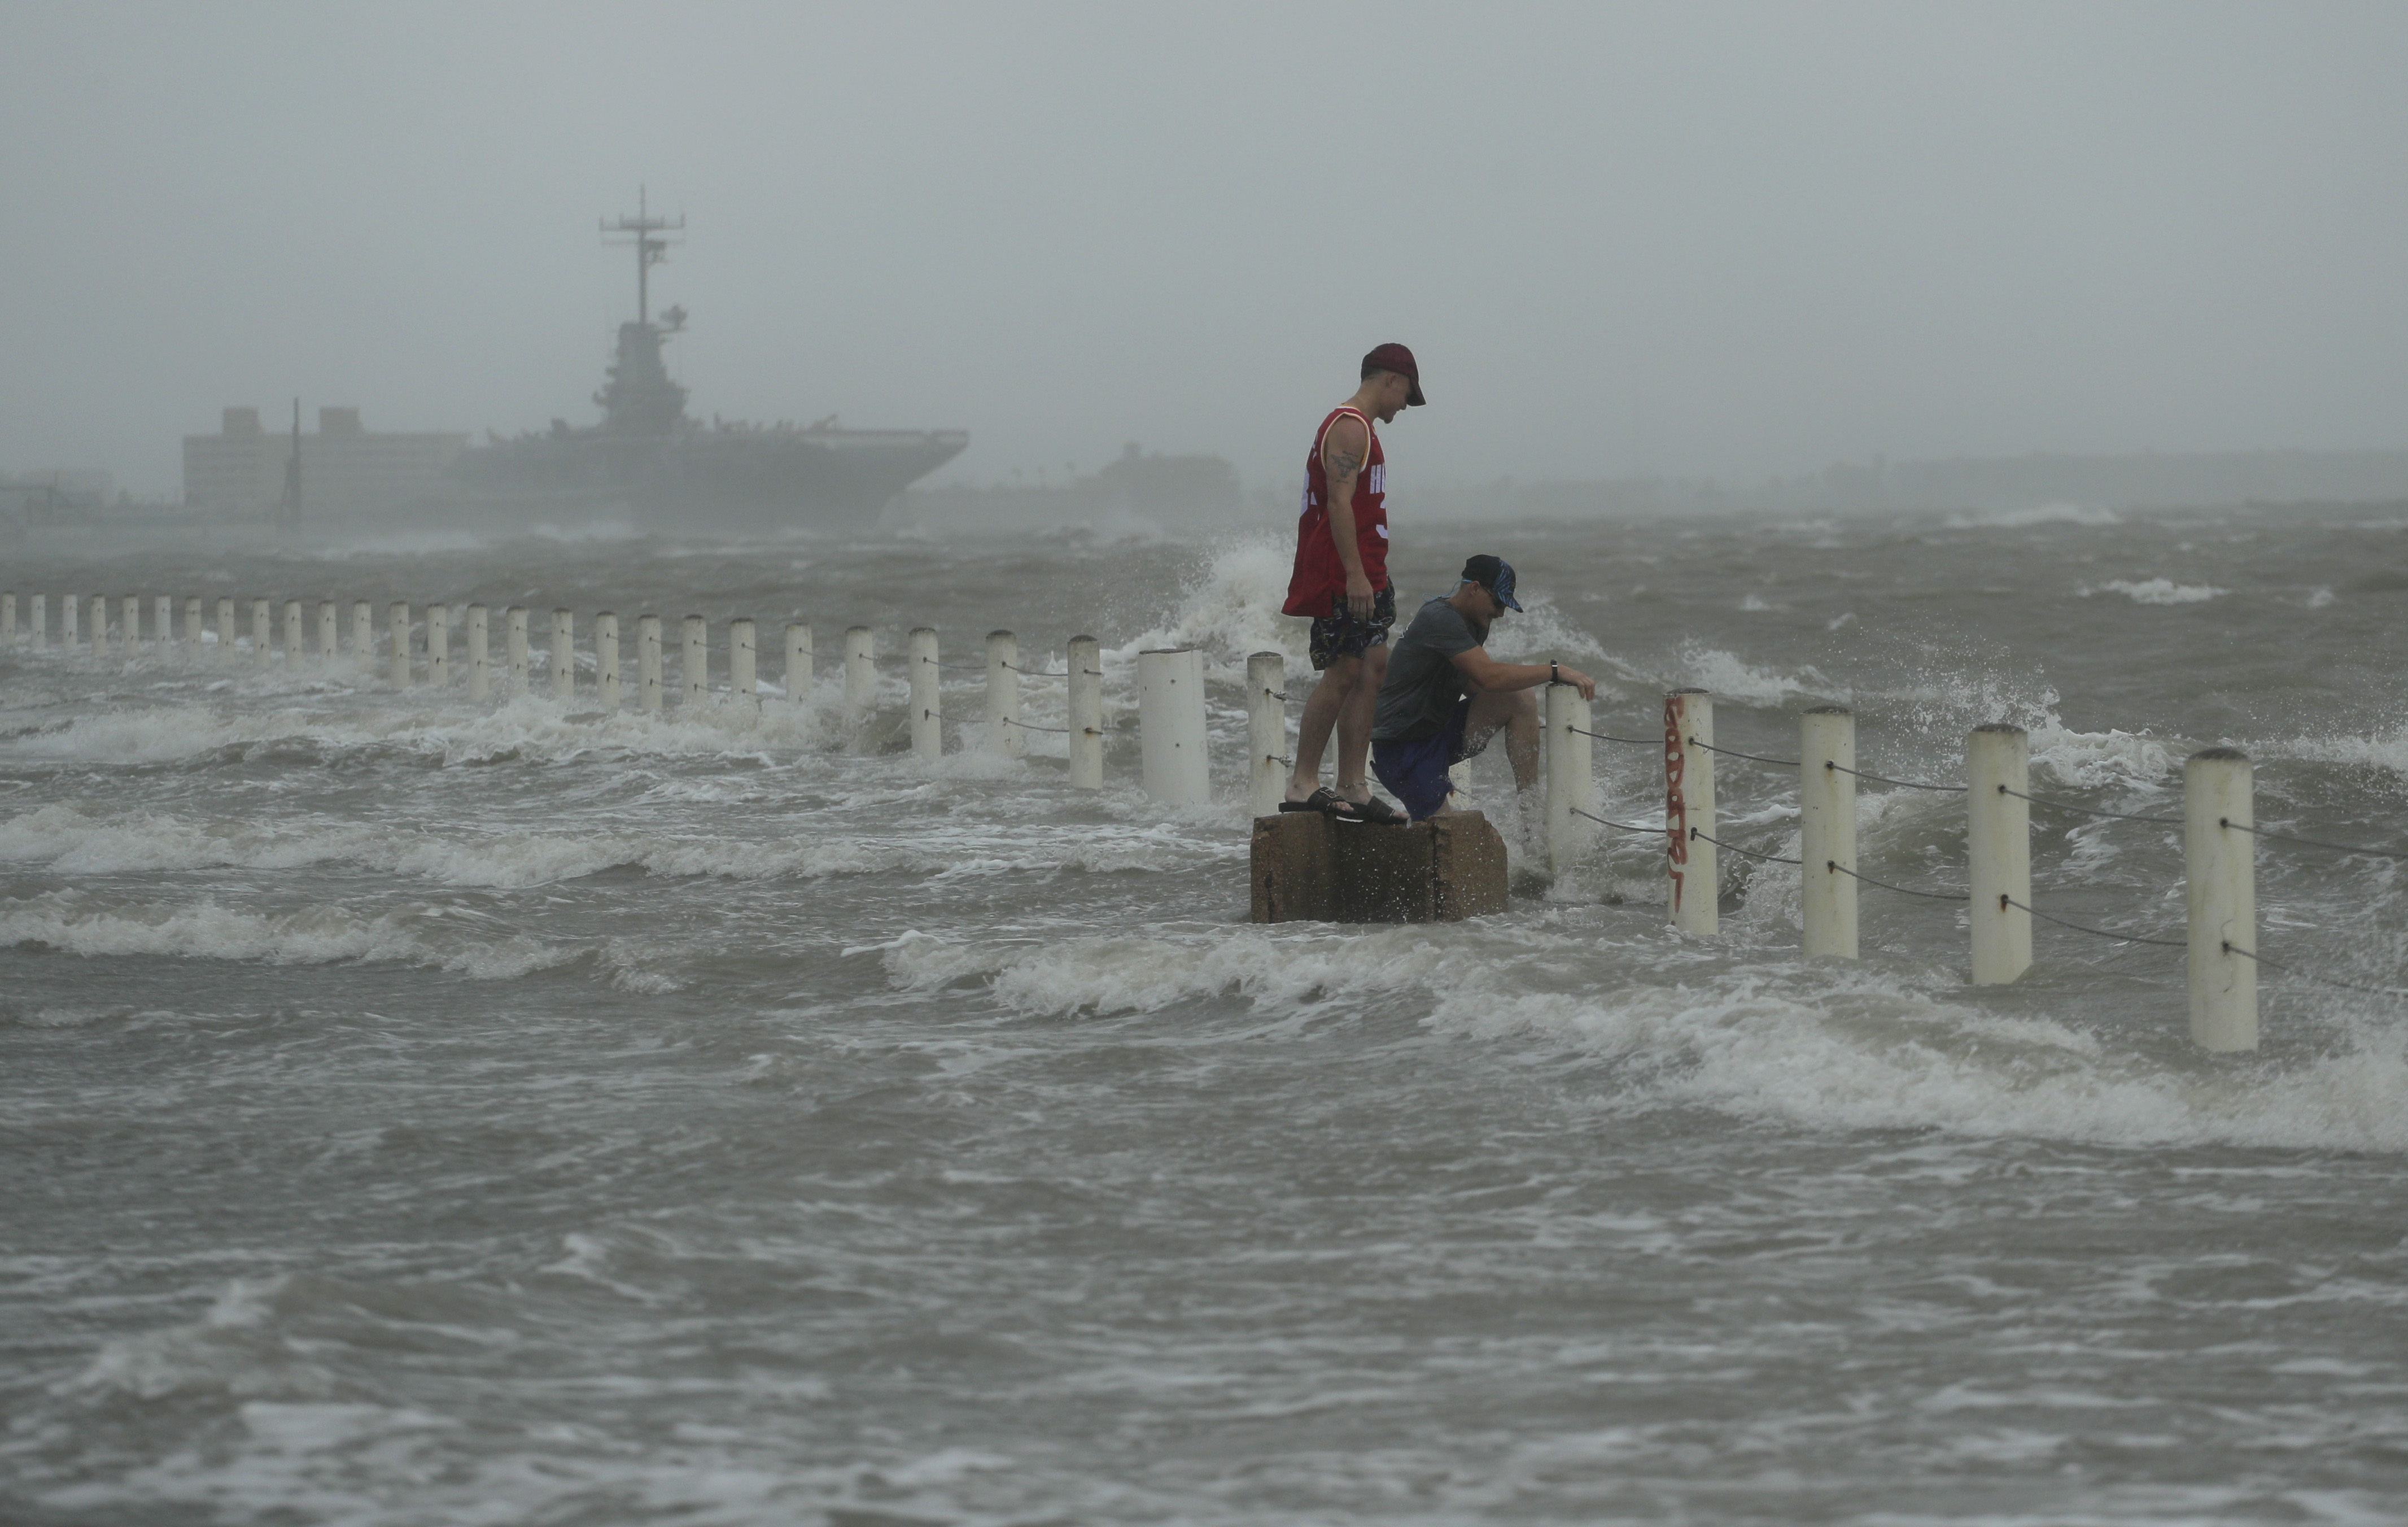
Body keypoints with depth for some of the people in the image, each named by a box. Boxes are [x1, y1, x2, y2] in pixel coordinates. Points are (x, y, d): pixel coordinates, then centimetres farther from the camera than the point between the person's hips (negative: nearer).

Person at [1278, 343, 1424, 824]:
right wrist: (1355, 575, -25)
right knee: (1343, 673, -10)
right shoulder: (1349, 428, -11)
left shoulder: (1360, 430, 21)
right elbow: (1339, 502, -20)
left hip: (1362, 574, 10)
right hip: (1342, 578, -10)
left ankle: (1352, 785, 5)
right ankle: (1303, 783, -7)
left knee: (1373, 669, 6)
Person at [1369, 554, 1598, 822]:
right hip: (1402, 748, -9)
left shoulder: (1475, 623, 10)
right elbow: (1489, 677, -30)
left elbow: (1472, 685, 16)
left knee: (1521, 699, -9)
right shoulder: (1439, 619, -22)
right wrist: (1555, 671, -26)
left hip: (1440, 731, 9)